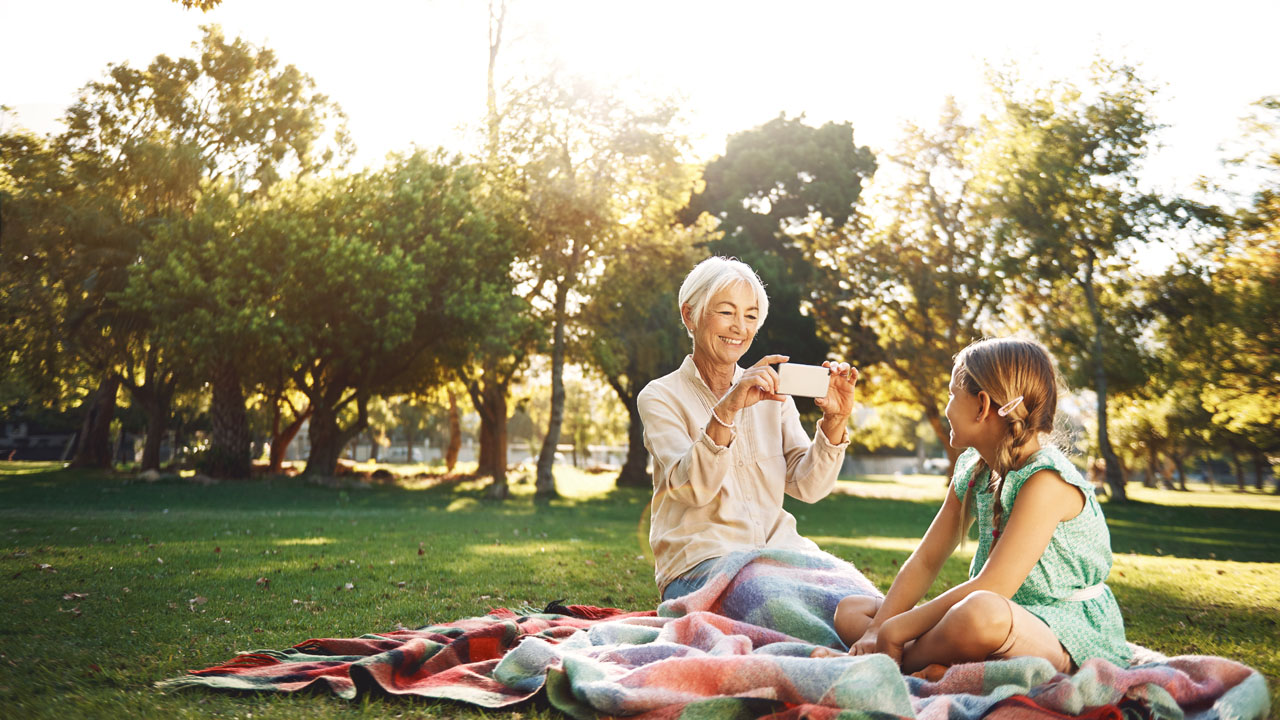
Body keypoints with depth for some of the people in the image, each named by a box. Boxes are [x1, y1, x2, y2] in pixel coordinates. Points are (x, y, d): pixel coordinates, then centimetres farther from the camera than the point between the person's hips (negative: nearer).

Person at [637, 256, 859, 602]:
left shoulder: (770, 393, 13)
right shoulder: (660, 397, 1)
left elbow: (807, 486, 3)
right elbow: (692, 488, -16)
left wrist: (834, 421, -12)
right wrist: (726, 410, -30)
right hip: (699, 559, -5)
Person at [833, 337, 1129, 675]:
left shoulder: (1046, 479, -19)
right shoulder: (972, 470, 9)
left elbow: (992, 588, -25)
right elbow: (925, 561, 8)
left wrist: (897, 630, -20)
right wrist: (876, 630, -6)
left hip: (1069, 635, -9)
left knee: (981, 613, -44)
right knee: (850, 611, -1)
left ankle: (898, 661, -17)